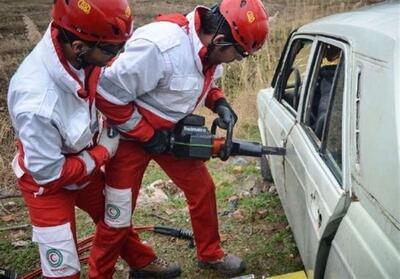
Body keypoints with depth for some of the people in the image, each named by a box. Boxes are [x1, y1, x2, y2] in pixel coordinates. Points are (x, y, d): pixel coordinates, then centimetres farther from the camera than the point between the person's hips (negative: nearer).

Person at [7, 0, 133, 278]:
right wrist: (103, 151, -17)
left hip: (82, 164, 7)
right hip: (48, 184, -6)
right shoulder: (37, 103, -41)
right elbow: (49, 173, -26)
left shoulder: (80, 55, -24)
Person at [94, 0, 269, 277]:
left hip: (171, 132, 7)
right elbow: (108, 95, -30)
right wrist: (147, 135, -23)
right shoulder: (161, 46, -36)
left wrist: (219, 102, -8)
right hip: (131, 135, -7)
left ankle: (211, 254, 33)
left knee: (202, 189, 12)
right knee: (118, 215, 3)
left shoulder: (209, 50, -10)